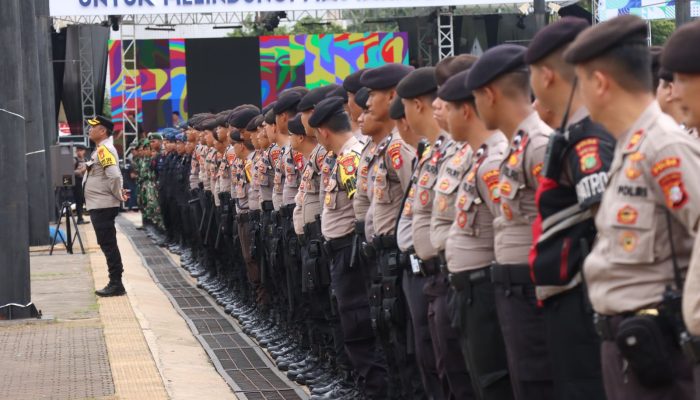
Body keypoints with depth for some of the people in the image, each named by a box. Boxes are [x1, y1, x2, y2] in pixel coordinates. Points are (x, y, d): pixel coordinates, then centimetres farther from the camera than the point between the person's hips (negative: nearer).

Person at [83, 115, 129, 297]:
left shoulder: (104, 149, -16)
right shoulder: (101, 149, 16)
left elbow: (114, 175, -26)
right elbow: (113, 175, 25)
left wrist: (118, 195, -14)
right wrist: (119, 193, 12)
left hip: (103, 206, -10)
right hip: (99, 205, 10)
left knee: (108, 244, -7)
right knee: (108, 244, 12)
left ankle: (116, 284, -4)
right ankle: (115, 283, 16)